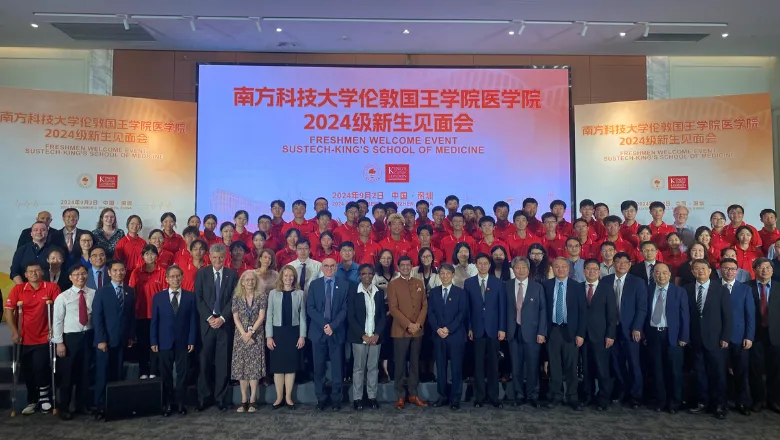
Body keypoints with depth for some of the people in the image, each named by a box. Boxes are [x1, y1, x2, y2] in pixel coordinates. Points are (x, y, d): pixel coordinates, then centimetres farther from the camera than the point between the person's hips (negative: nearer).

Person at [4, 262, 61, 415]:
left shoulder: (52, 288, -7)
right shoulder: (18, 289, -2)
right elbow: (8, 310, -1)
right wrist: (14, 332, -6)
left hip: (43, 338, -3)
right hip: (24, 338, 3)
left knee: (40, 367, -11)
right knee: (27, 372, 12)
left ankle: (43, 396, 13)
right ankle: (32, 401, 29)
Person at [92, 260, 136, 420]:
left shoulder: (130, 291, 8)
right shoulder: (101, 292, -2)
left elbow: (132, 315, 9)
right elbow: (97, 317, -7)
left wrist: (131, 336, 4)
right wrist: (101, 339, -13)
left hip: (122, 339, 3)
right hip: (105, 340, -3)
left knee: (118, 374, 6)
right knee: (102, 374, 2)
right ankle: (100, 406, 9)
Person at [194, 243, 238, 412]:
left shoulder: (232, 274, 6)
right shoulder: (201, 273, 6)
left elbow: (234, 299, 1)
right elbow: (199, 298, 1)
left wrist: (222, 318, -10)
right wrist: (209, 318, -10)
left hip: (225, 323, 0)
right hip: (206, 322, 0)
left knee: (223, 362, 3)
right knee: (205, 361, 1)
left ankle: (221, 398, 10)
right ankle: (203, 398, 10)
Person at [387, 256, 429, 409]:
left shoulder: (419, 283, 11)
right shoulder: (393, 285, -2)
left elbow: (424, 305, 8)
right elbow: (393, 308, -9)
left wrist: (419, 323, -6)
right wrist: (408, 325, -15)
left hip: (418, 331, 4)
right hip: (401, 331, -4)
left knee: (415, 363, 10)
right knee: (400, 364, 2)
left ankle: (413, 394, 18)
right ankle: (400, 396, 10)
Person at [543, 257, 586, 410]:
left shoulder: (577, 286, 0)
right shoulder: (546, 285, 3)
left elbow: (583, 311, -1)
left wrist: (580, 333, -6)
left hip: (570, 330, -1)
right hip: (552, 330, 1)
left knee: (571, 366, 4)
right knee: (554, 365, 8)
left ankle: (572, 397, 14)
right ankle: (555, 394, 19)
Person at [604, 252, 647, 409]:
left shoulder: (638, 282, 1)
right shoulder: (605, 281, 6)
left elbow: (642, 308, -3)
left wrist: (637, 328, -11)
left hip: (629, 329, -2)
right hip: (612, 328, 2)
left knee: (633, 363, 2)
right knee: (617, 363, 7)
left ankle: (635, 396, 12)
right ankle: (620, 392, 21)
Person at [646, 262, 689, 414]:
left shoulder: (679, 292, -1)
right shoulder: (648, 291, 5)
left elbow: (685, 315, -3)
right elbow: (644, 312, 4)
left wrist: (684, 337, -9)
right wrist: (644, 333, 0)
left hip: (672, 335, -2)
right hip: (653, 334, 2)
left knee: (674, 370, 6)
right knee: (657, 370, 9)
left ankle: (674, 403, 20)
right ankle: (660, 401, 21)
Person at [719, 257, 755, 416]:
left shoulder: (745, 289, 6)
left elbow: (750, 314, 2)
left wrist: (749, 337, -5)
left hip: (739, 337, 1)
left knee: (741, 372, 7)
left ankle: (742, 402, 19)